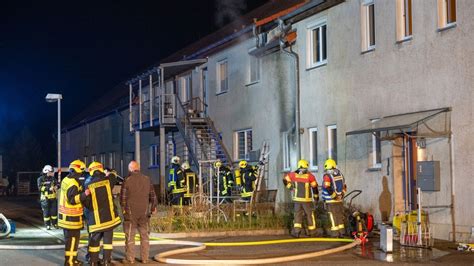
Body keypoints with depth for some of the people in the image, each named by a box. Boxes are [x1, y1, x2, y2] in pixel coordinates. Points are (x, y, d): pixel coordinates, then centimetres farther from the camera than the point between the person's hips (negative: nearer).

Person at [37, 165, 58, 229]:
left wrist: (56, 186, -9)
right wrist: (48, 188, -25)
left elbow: (57, 184, 15)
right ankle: (47, 225, 8)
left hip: (53, 197, 4)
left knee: (54, 211, 6)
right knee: (46, 212, 1)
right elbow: (40, 188, -17)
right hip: (45, 198, -4)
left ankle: (54, 223, 20)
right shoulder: (41, 179, -6)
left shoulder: (53, 178, 7)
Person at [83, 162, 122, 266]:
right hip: (109, 216, 0)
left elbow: (87, 203, -4)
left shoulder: (88, 185, -7)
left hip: (96, 217, 0)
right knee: (108, 239, 7)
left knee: (94, 240, 9)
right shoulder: (108, 180, -5)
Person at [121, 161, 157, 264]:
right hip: (144, 212, 3)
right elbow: (153, 195, 7)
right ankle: (145, 258, 11)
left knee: (130, 236, 4)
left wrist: (123, 208, 12)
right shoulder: (147, 179, 2)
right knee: (144, 235, 10)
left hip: (130, 212, -3)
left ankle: (130, 259, 6)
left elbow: (123, 197, -4)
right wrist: (153, 207, 20)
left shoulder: (127, 180, -8)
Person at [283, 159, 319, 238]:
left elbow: (285, 180, 10)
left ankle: (296, 230, -8)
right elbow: (314, 187, -2)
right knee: (309, 214, 10)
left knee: (297, 214, 7)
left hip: (297, 199, 2)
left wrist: (290, 187, 17)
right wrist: (316, 196, 12)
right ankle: (312, 232, 20)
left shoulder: (293, 174, -2)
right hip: (307, 199, -2)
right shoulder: (310, 176, -9)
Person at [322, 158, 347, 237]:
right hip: (340, 200, 6)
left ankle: (335, 234, 2)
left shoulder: (327, 175, -13)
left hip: (331, 201, -6)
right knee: (340, 216, 14)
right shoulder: (340, 174, 8)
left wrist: (334, 196, -16)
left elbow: (327, 188, -23)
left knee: (333, 217, 0)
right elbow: (344, 187, 14)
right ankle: (341, 233, 18)